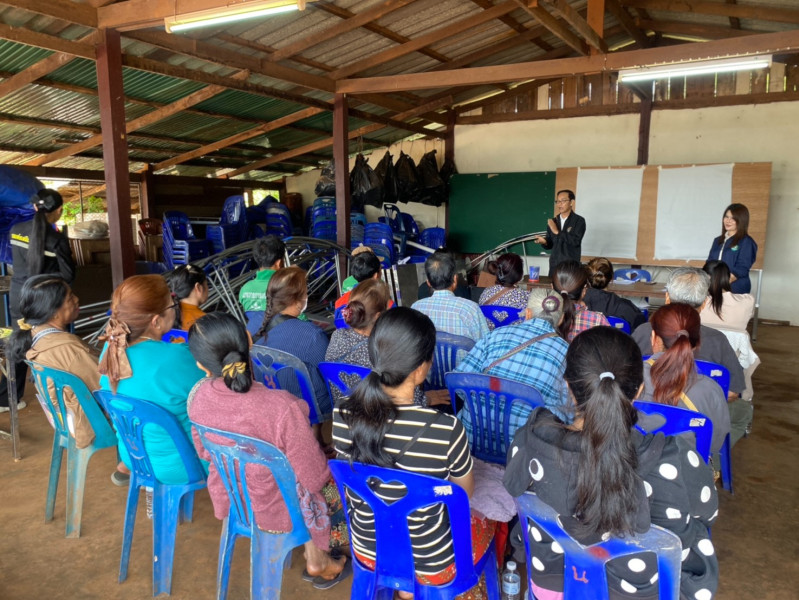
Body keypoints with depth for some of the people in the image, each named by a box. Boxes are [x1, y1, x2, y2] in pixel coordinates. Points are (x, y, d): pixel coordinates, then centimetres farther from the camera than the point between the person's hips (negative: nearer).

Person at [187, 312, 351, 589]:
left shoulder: (198, 396, -20)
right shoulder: (282, 407, -37)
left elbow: (204, 452, -1)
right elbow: (314, 477, -25)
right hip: (276, 509, -5)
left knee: (320, 476, 29)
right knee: (332, 481, 25)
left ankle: (314, 555, 40)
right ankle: (318, 562, 40)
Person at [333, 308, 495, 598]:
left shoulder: (343, 415, -21)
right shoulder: (446, 429, -33)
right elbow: (465, 491, -12)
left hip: (368, 550, 4)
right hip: (430, 562, -3)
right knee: (487, 523, 27)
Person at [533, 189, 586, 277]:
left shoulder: (579, 221, -3)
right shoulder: (553, 222, 11)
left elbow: (576, 241, -17)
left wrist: (557, 232, -17)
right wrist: (544, 241, -8)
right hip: (554, 265, 4)